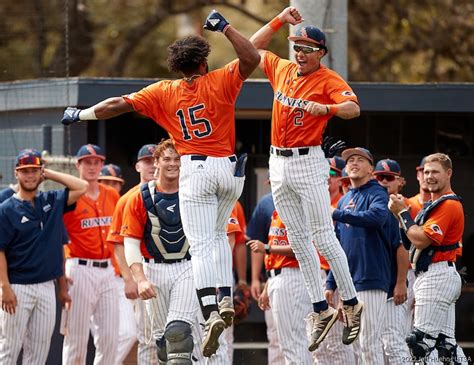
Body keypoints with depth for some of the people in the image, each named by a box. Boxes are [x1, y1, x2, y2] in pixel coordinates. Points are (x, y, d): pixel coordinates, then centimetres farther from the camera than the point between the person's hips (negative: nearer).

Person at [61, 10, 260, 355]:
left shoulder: (164, 92, 2)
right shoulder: (220, 81, 0)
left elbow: (116, 105, 1)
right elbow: (252, 58, -8)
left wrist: (81, 115, 14)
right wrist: (224, 27, -3)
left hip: (197, 171, -2)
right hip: (230, 169, 2)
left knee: (202, 246, -8)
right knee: (218, 234, 25)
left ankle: (211, 313, -25)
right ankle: (226, 300, 13)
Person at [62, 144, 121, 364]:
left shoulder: (112, 196, 12)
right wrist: (61, 273, -15)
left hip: (107, 270, 5)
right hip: (80, 270, -5)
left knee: (110, 337, 3)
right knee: (77, 336, -4)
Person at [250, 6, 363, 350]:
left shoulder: (328, 79, -8)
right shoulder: (282, 69, 10)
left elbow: (354, 108, -23)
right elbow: (254, 47, 24)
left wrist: (324, 108, -41)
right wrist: (281, 20, 14)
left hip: (308, 163, -6)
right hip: (278, 163, 6)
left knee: (324, 237, -8)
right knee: (298, 240, 6)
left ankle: (352, 304, 1)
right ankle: (321, 311, 10)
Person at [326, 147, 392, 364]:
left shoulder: (376, 194, -3)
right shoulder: (344, 201, 20)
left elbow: (377, 216, -28)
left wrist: (337, 214, -28)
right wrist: (331, 283, 16)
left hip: (371, 280, -8)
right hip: (347, 282, 8)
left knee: (369, 342, -12)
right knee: (355, 344, 9)